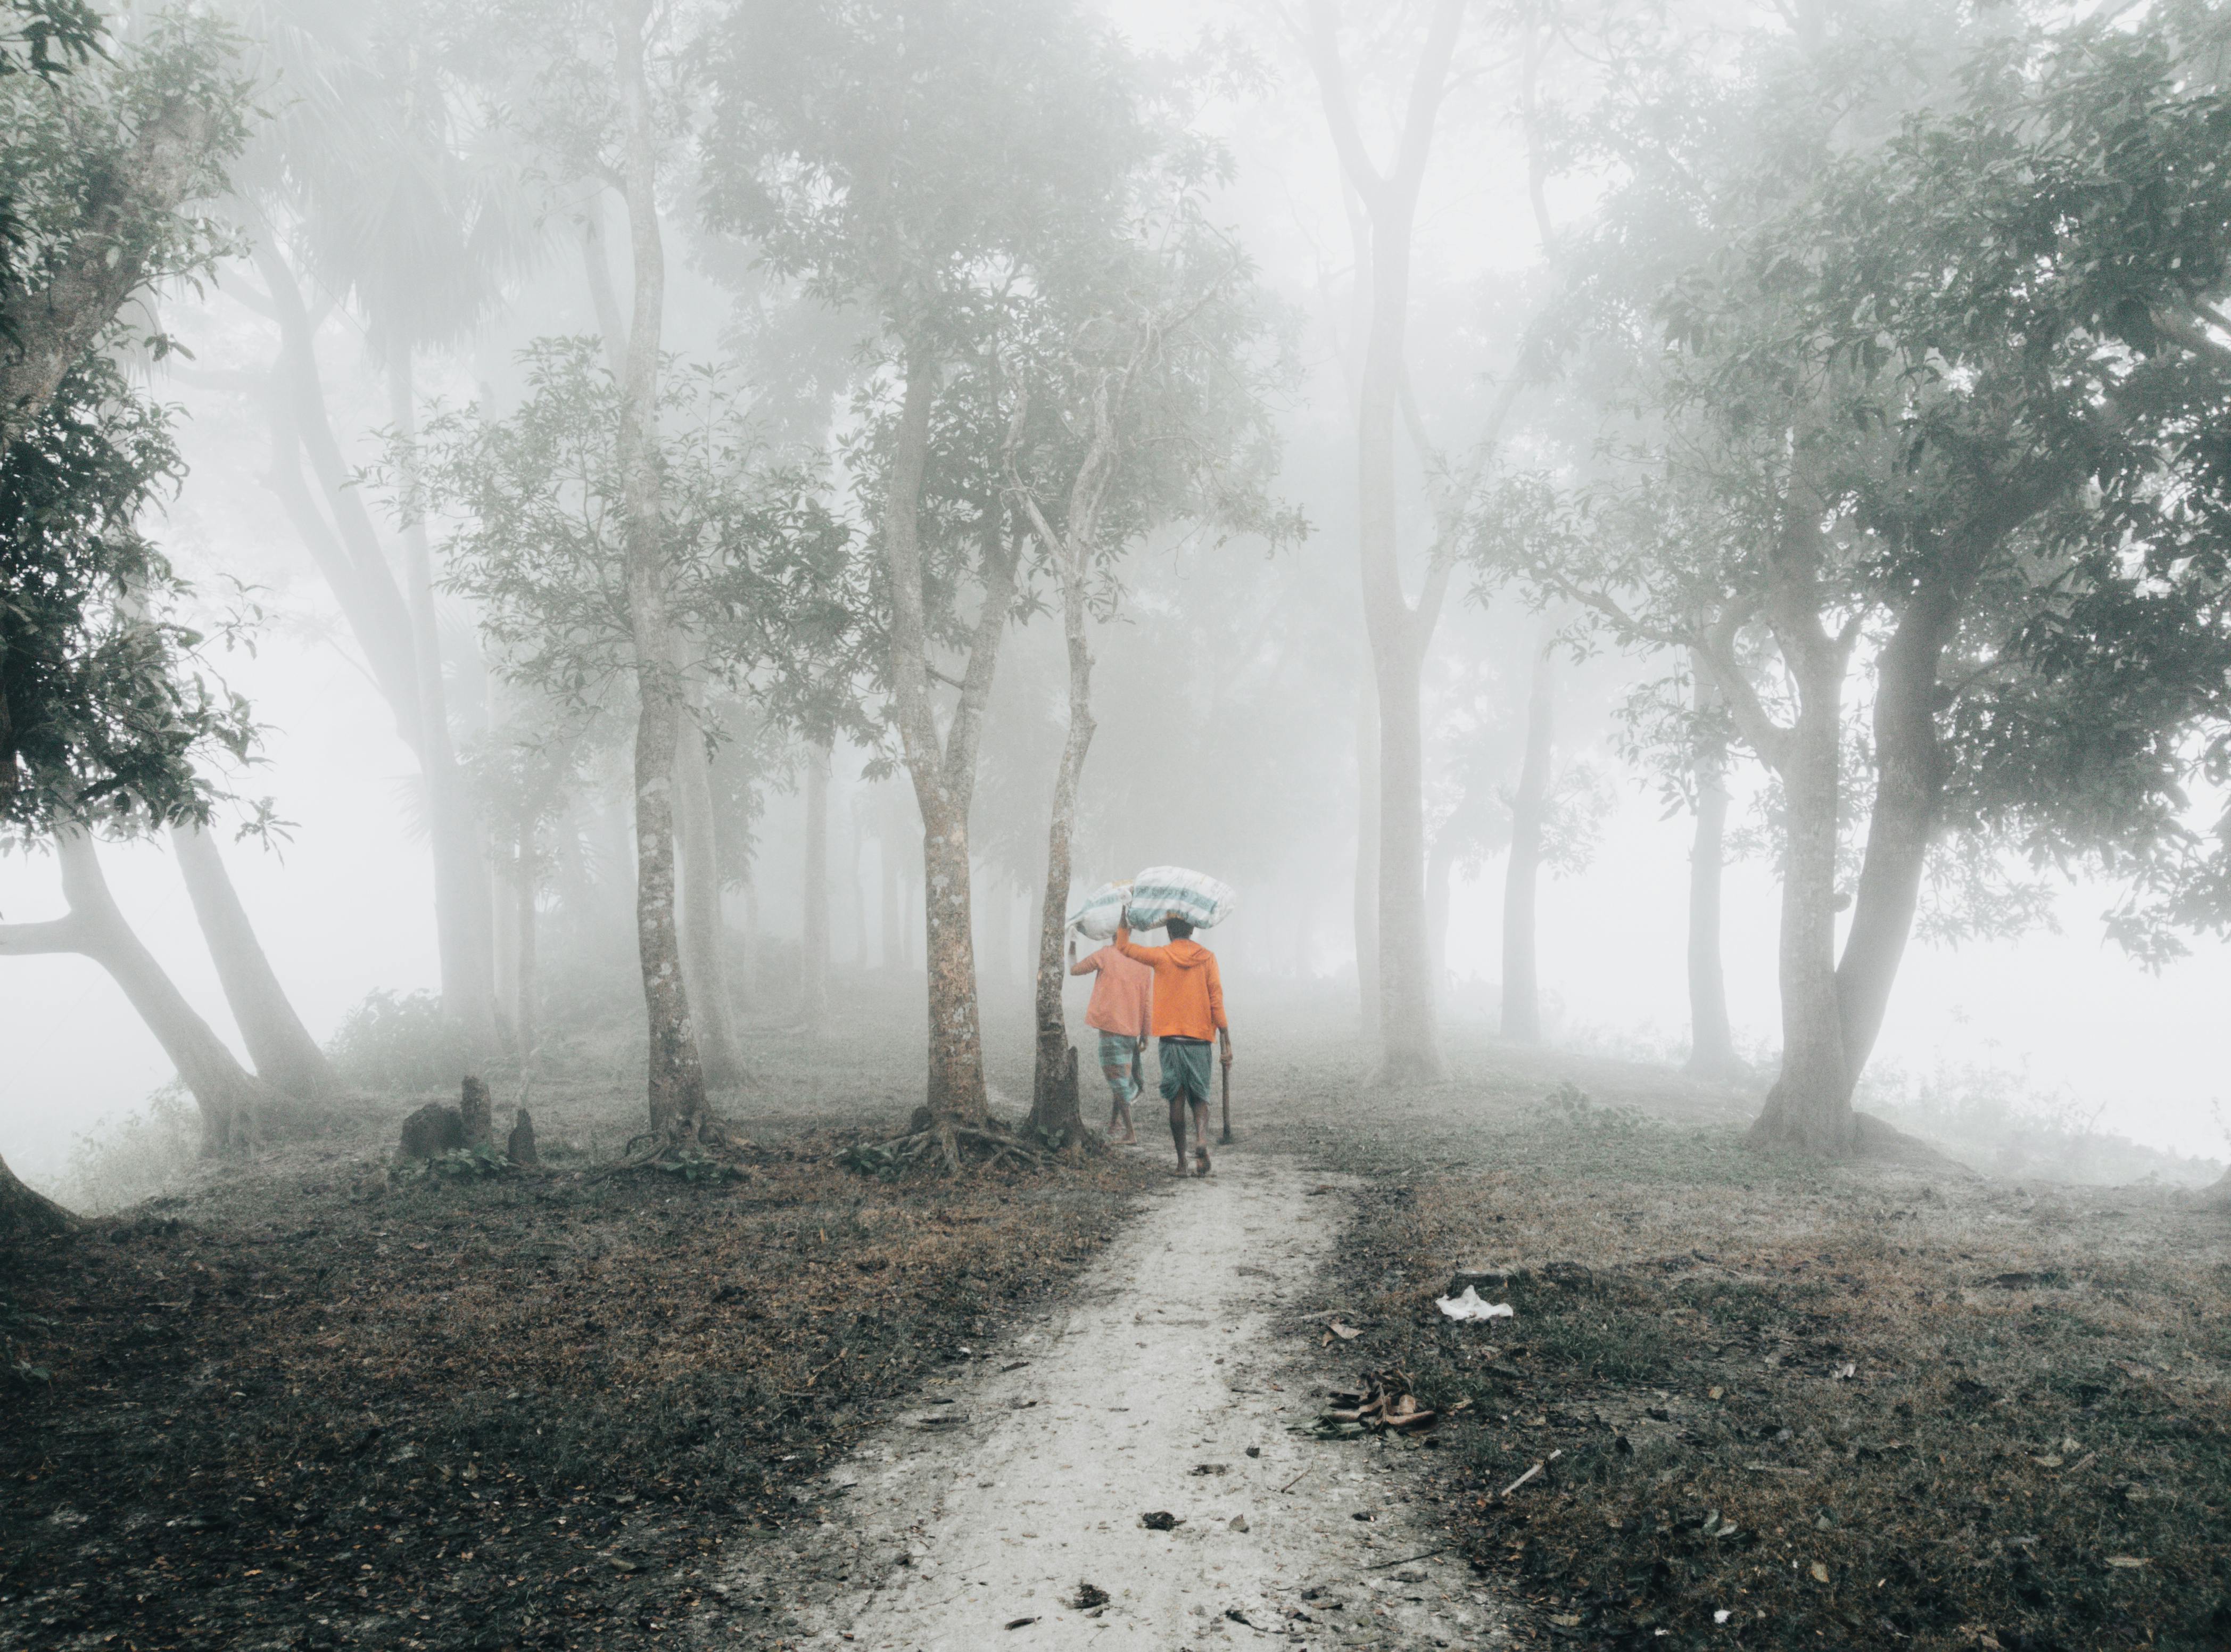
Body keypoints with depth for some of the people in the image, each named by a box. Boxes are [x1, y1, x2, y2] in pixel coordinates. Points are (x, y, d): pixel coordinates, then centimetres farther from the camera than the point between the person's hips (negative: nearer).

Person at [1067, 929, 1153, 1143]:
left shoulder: (1106, 955, -6)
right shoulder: (1144, 962, 5)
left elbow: (1074, 970, 6)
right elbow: (1148, 1003, 4)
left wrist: (1072, 945, 20)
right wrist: (1145, 1037, 8)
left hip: (1110, 1026, -4)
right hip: (1133, 1030, 4)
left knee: (1117, 1080, -2)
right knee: (1123, 1080, 16)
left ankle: (1130, 1132, -5)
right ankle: (1112, 1128, 21)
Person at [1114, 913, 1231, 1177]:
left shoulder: (1161, 957, 0)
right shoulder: (1207, 958, 2)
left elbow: (1122, 946, 10)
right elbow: (1217, 1001, -3)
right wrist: (1226, 1044, -1)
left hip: (1171, 1038, -1)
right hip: (1199, 1039, 1)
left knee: (1177, 1099, 5)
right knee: (1199, 1097, 10)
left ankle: (1182, 1161, 4)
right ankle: (1201, 1137, -19)